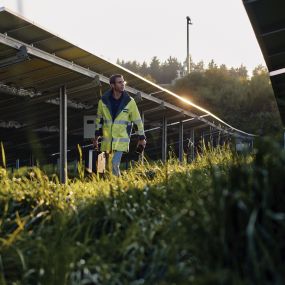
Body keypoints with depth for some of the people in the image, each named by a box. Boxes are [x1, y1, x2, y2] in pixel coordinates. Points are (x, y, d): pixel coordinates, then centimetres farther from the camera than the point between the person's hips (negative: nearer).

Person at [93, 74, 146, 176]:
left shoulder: (129, 102, -6)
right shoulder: (103, 101, -2)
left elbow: (138, 120, 2)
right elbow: (98, 119, 13)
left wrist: (142, 138, 4)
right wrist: (97, 136, 16)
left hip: (121, 140, -3)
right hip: (106, 140, 3)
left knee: (115, 164, -16)